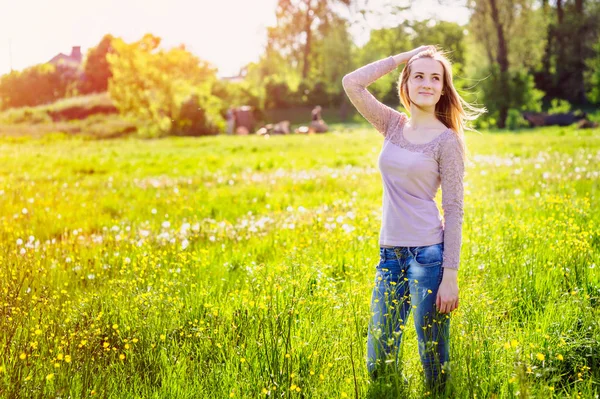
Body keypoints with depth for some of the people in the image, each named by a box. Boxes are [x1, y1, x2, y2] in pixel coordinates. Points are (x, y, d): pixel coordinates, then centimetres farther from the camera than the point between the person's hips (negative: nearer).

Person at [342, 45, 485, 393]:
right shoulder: (394, 126, 9)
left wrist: (450, 275, -13)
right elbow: (352, 83, 2)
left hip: (429, 254, -5)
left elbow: (454, 211, -8)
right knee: (379, 362, 10)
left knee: (434, 360, 3)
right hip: (390, 254, 5)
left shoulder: (447, 140, -6)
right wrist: (402, 57, 2)